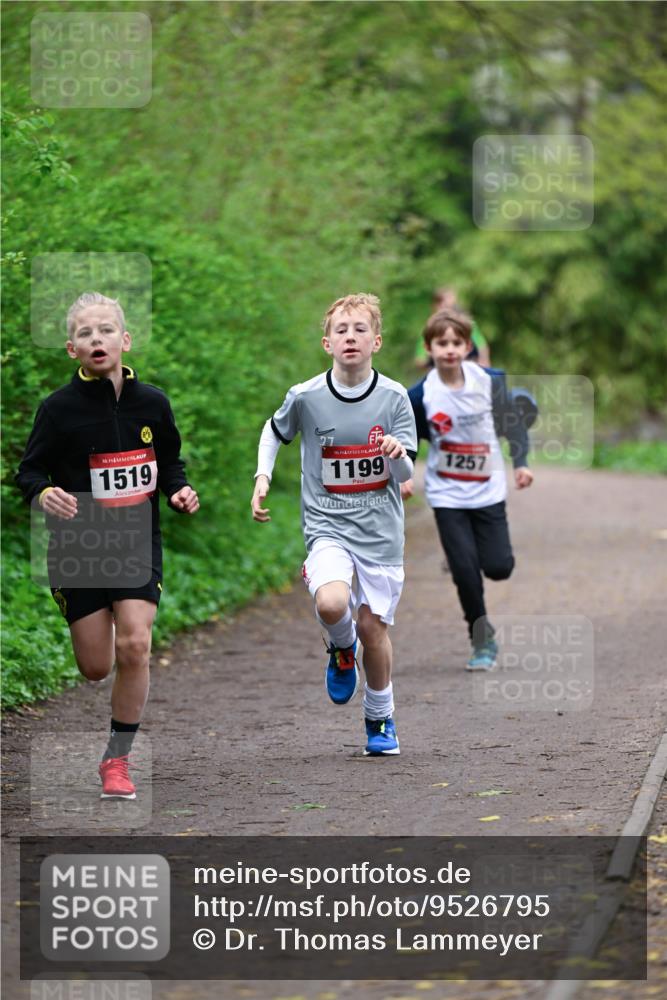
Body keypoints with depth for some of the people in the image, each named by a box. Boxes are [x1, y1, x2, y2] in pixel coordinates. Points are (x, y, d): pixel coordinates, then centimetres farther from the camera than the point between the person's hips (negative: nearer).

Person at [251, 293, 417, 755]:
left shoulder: (394, 397, -6)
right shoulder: (306, 396, -6)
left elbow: (405, 475, -4)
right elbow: (274, 433, 15)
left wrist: (398, 454, -26)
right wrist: (262, 479, 3)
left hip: (380, 527, 1)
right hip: (328, 526, -1)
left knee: (373, 626, 5)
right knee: (331, 604, -27)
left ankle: (381, 718, 27)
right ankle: (343, 650, 9)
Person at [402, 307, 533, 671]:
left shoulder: (490, 381, -8)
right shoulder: (420, 395, -12)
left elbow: (513, 420, 6)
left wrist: (521, 463, 1)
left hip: (488, 490, 1)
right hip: (447, 494, -1)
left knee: (498, 567, -6)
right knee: (464, 570, -8)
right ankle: (482, 641, 9)